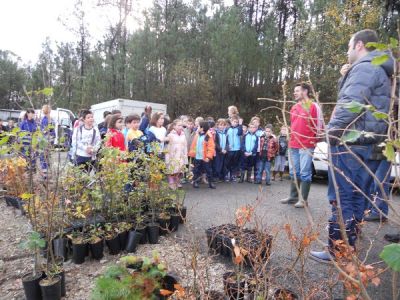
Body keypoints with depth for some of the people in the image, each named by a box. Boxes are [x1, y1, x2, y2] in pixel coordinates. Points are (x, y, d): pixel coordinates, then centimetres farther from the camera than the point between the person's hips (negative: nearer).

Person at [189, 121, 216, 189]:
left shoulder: (208, 136, -11)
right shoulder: (197, 135, 7)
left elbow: (211, 147, -14)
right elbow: (193, 145, 10)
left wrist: (208, 156, -18)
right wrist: (192, 153, 3)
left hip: (205, 158, -5)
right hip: (197, 157, 5)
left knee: (208, 170, 5)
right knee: (196, 170, 12)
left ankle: (210, 183, 18)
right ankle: (195, 182, 24)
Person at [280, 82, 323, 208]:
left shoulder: (313, 106, -5)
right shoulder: (294, 108, 17)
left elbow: (319, 124, -6)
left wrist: (313, 140, -7)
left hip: (306, 145, -7)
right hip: (293, 145, 7)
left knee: (305, 173, -4)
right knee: (294, 172, 10)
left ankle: (303, 199, 3)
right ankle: (293, 196, 20)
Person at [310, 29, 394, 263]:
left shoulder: (364, 68, -8)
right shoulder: (383, 72, 23)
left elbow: (350, 105, -22)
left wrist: (332, 131, -13)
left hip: (351, 145, -10)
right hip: (371, 146, 10)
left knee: (342, 199, -4)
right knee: (356, 199, 13)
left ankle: (337, 251, 5)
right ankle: (348, 248, 23)